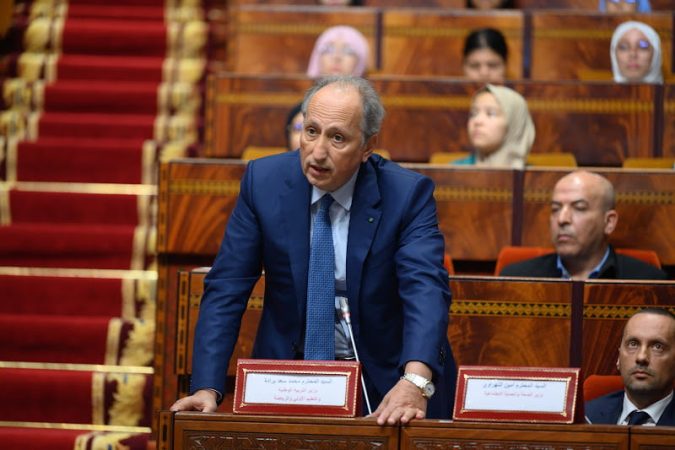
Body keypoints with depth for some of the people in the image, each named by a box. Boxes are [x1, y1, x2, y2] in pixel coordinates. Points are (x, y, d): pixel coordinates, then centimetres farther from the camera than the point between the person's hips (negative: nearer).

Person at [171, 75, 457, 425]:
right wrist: (207, 388, -18)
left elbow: (426, 288, -23)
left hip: (384, 380, -1)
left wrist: (416, 381, -42)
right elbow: (226, 290, -4)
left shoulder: (408, 194, -10)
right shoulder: (263, 180, -5)